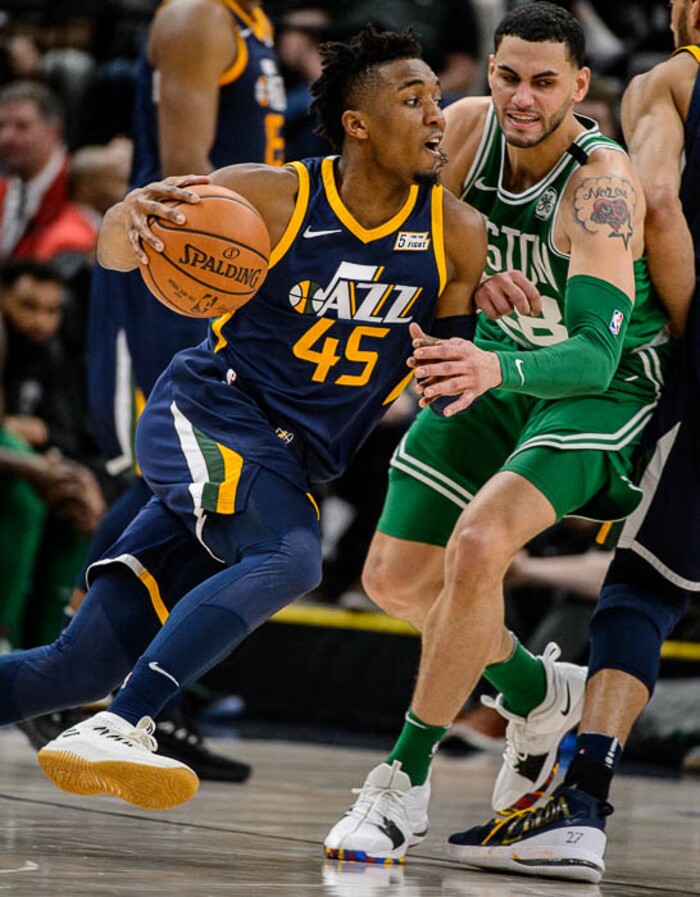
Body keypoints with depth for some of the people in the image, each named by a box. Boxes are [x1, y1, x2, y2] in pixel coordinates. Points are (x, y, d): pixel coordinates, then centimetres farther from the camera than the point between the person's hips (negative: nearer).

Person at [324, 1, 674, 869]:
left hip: (603, 383, -7)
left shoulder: (602, 181, -32)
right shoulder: (468, 125, -15)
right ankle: (540, 696, 34)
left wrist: (497, 371, -60)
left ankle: (403, 783, -15)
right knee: (395, 577, 7)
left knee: (477, 546, -30)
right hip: (500, 360, 7)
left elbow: (595, 357, -40)